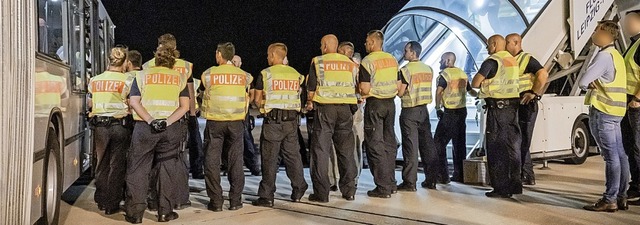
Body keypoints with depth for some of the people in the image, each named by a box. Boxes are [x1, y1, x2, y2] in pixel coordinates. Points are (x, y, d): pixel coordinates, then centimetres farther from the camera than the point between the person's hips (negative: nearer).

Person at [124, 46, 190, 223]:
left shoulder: (142, 75, 7)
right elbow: (185, 106, -3)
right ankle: (165, 212, 13)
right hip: (171, 129, 1)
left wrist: (150, 121, -10)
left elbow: (134, 102, -4)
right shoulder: (179, 78, 8)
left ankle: (135, 213, 8)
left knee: (138, 170, 7)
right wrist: (166, 122, -10)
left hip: (145, 127, -1)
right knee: (167, 170, 8)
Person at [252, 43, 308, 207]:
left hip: (272, 120, -4)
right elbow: (297, 97, 12)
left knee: (270, 158, 0)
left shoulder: (265, 74, -4)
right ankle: (298, 191, 19)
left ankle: (267, 197, 2)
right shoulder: (295, 74, 9)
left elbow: (257, 100, -1)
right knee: (293, 155, 13)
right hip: (291, 120, 4)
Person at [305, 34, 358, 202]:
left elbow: (311, 88, 1)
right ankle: (349, 191, 14)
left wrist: (309, 103, 19)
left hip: (324, 108, -3)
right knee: (346, 150, 11)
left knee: (321, 150, 1)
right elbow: (354, 87, 14)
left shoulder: (318, 62, 1)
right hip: (345, 109, 4)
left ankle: (321, 193, 1)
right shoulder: (350, 63, 11)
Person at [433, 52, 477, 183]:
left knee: (439, 141, -1)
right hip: (462, 111, 7)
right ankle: (459, 174, 14)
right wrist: (478, 94, 36)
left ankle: (443, 173, -5)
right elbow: (470, 91, 21)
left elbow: (439, 91, -20)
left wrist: (438, 108, -14)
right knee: (459, 144, 11)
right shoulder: (463, 74, 12)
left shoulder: (445, 74, -9)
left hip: (450, 112, -7)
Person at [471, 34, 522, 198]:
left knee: (497, 148, -2)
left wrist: (485, 83, 3)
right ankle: (515, 184, 19)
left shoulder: (492, 61, -11)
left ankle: (501, 188, -1)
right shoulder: (513, 60, 14)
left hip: (497, 107, -8)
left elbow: (475, 83, -14)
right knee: (512, 146, 12)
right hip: (513, 106, 8)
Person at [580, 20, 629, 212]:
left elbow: (582, 82, -21)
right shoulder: (617, 55, 18)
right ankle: (621, 197, 18)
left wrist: (590, 84, 2)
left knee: (611, 156, -8)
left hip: (602, 111, -10)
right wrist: (595, 84, -1)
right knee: (619, 155, 11)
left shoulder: (604, 55, -14)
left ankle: (610, 200, -4)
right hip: (616, 110, 10)